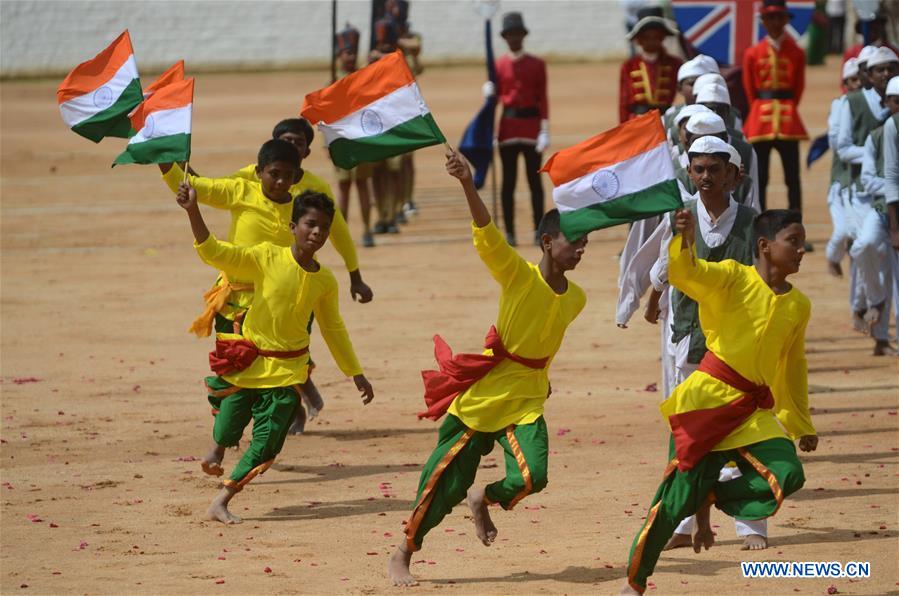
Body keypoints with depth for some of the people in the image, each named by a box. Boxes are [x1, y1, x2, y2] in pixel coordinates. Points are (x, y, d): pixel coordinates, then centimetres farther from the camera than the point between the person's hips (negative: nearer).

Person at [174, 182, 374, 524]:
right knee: (228, 428, 3)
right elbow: (214, 253, -19)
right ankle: (217, 450, 42)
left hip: (288, 369, 2)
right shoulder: (267, 257, -11)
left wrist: (356, 374, 17)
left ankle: (220, 503, 7)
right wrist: (193, 212, -33)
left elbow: (333, 329, 14)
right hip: (248, 360, -2)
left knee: (267, 444, -4)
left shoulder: (326, 282, 0)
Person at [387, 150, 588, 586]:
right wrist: (468, 185, -42)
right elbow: (486, 234, -28)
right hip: (482, 393, -4)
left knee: (532, 476, -18)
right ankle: (402, 556, 19)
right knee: (445, 482, 0)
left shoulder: (576, 299, 3)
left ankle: (484, 500, 17)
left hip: (527, 402, 4)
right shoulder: (519, 275, -13)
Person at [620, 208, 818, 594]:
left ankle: (709, 496, 7)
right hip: (709, 398, -5)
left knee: (788, 475, -18)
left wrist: (803, 425, 29)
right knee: (678, 495, -4)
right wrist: (685, 242, -44)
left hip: (755, 411, 5)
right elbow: (684, 273, -23)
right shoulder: (732, 277, -5)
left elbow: (794, 365, 22)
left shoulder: (798, 305, 10)